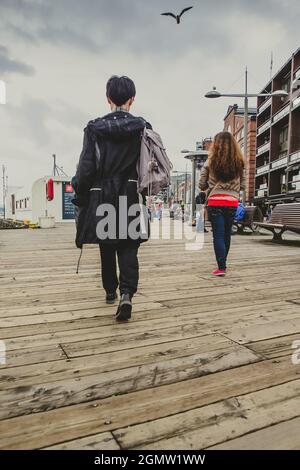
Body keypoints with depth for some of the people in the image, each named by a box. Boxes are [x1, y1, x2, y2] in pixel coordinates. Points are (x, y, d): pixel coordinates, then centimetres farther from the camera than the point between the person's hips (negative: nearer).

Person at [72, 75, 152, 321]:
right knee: (128, 249, 4)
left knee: (106, 247, 16)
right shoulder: (143, 127, 1)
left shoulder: (94, 128, -2)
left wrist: (80, 196, 4)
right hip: (132, 197, 0)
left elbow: (86, 167, -5)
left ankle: (111, 291, 31)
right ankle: (127, 293, -16)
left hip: (101, 197, 1)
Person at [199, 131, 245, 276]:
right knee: (227, 234, 16)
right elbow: (242, 186, 9)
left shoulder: (210, 162, -4)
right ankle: (223, 263, 30)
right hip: (232, 202, 3)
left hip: (215, 202, -3)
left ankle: (221, 267, -6)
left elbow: (202, 185, 0)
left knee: (218, 235, 0)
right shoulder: (239, 163, 4)